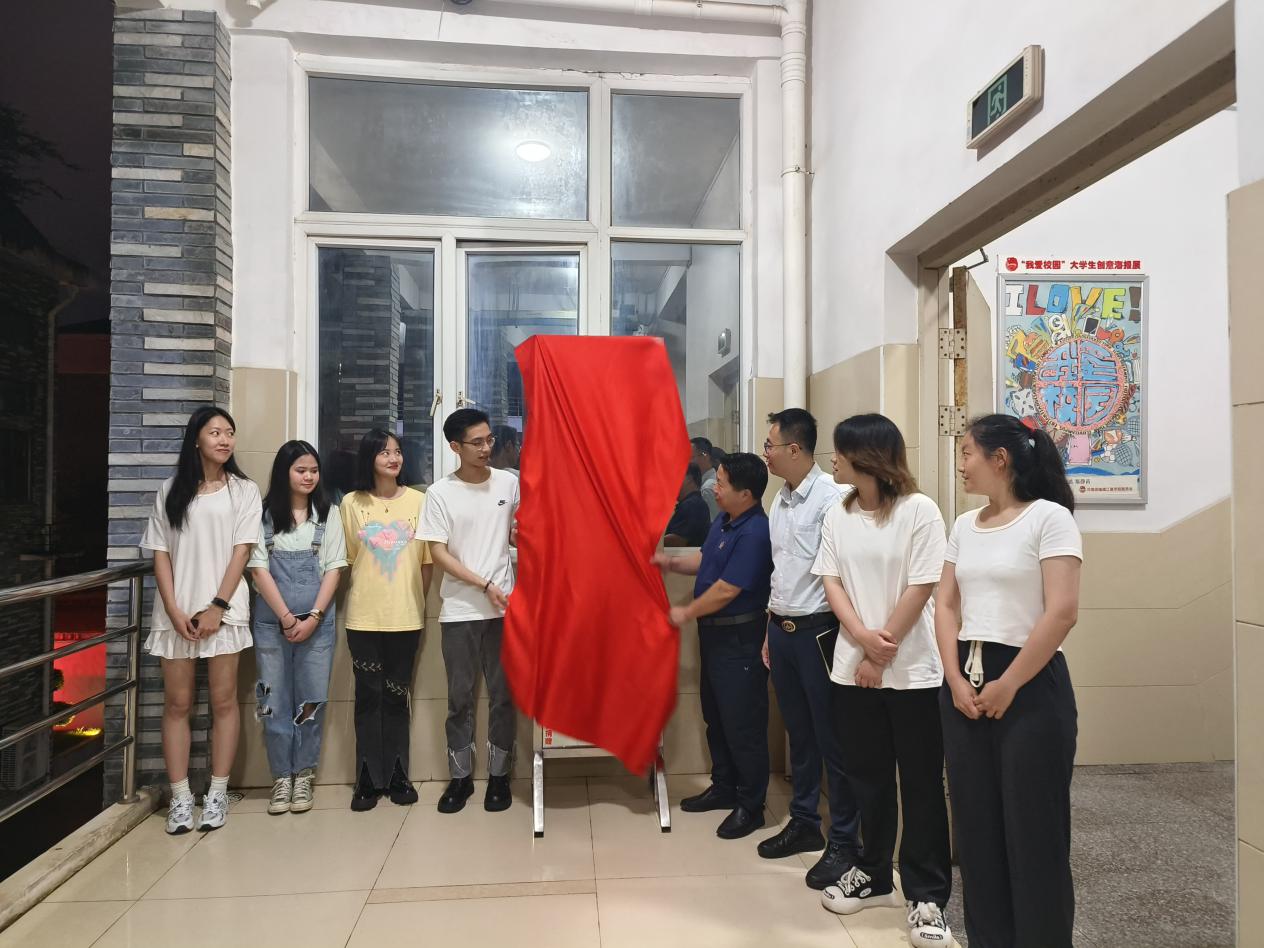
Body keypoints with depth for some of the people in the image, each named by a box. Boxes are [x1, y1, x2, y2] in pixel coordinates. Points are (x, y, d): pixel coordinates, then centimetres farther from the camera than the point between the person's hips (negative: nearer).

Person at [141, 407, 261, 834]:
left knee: (223, 700, 2)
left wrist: (217, 607, -10)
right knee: (177, 703, 4)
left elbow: (241, 551, -2)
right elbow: (160, 554, 4)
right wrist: (175, 611, -6)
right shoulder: (172, 490, 9)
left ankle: (217, 793, 12)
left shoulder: (244, 490, 4)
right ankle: (180, 797, 12)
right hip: (177, 611, 2)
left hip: (224, 609, -1)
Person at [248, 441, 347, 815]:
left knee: (311, 699, 4)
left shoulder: (329, 513, 4)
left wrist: (313, 617, -8)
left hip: (317, 621, 0)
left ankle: (304, 776, 17)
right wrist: (286, 618, -9)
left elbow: (333, 568, 1)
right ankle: (281, 777, 16)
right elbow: (258, 569, -3)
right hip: (271, 621, 0)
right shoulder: (263, 514, 2)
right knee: (275, 700, 4)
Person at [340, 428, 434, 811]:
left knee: (397, 696, 8)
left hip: (405, 617, 0)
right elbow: (346, 560, 6)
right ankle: (369, 779, 16)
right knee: (369, 696, 5)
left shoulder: (418, 501, 1)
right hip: (363, 616, 0)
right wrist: (363, 594, 3)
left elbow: (427, 561, 4)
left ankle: (397, 775, 19)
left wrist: (419, 603, 2)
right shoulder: (351, 503, 2)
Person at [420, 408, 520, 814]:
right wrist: (484, 585, -14)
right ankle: (460, 777, 23)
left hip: (503, 608, 1)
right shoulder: (441, 492, -3)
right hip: (459, 611, -1)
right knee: (460, 697, 8)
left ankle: (499, 775, 21)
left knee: (503, 695, 7)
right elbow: (439, 553, -7)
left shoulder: (509, 483, 4)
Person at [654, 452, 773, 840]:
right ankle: (724, 788, 36)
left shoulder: (754, 533, -24)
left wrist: (686, 613, -10)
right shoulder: (723, 521, 6)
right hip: (714, 632, 10)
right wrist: (671, 562, 2)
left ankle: (751, 806, 17)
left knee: (742, 723, 2)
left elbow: (727, 590, -23)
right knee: (715, 715, 20)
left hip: (739, 637, -10)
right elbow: (705, 560, 19)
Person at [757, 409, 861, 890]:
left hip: (817, 630, -8)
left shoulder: (830, 497, -16)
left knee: (832, 739, 4)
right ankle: (804, 823, 33)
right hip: (782, 630, 8)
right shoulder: (779, 500, 11)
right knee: (798, 734, 18)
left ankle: (843, 842, 18)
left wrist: (831, 633, -17)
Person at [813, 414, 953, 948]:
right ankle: (873, 874, 31)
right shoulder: (837, 516, 7)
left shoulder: (918, 510, -9)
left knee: (920, 783, 5)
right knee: (866, 776, 14)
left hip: (912, 671, -4)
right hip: (852, 668, 5)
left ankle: (925, 895, 18)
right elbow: (831, 582, 2)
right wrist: (863, 638, -13)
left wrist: (882, 653, -11)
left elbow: (920, 588, -12)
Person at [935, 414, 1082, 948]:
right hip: (965, 683, 6)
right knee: (976, 825, 13)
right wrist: (956, 680, -5)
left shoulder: (1048, 517, -9)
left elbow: (1062, 613, -16)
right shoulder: (964, 527, 10)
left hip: (1030, 685, -6)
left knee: (1033, 829, 5)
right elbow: (947, 606, 7)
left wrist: (1008, 685, -15)